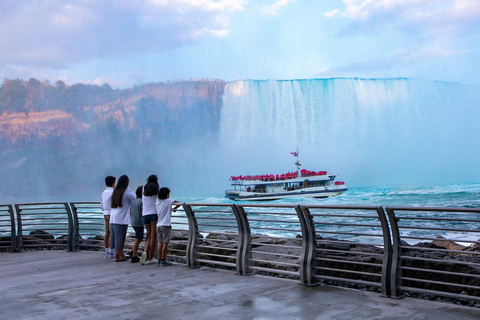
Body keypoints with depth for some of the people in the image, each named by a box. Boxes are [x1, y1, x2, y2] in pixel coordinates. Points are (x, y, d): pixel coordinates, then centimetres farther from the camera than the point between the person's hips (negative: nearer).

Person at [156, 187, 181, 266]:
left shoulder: (157, 202, 11)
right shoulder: (168, 201, -5)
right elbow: (179, 203, -1)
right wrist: (174, 208, 17)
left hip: (158, 225, 6)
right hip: (165, 225, -6)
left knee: (160, 243, 9)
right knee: (165, 243, -3)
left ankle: (159, 260, 10)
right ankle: (164, 260, -2)